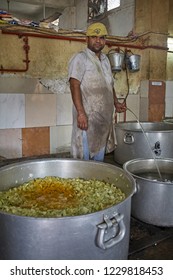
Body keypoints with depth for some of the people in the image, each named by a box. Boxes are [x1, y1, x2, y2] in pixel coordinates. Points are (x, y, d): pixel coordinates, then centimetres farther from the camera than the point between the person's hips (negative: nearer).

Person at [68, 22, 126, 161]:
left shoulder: (105, 59, 17)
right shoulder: (80, 58, -7)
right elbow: (74, 85, -17)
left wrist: (116, 103, 13)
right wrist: (81, 113, -26)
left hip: (105, 118, 8)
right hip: (87, 116, -7)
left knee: (100, 155, 16)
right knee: (84, 157, -2)